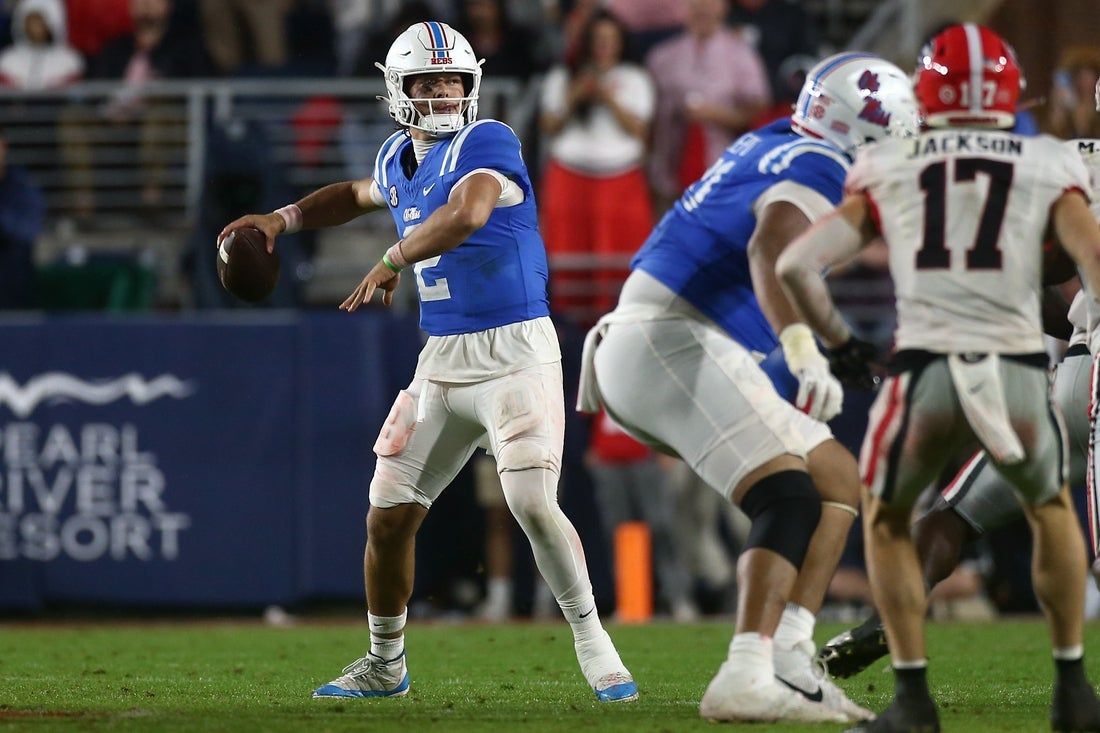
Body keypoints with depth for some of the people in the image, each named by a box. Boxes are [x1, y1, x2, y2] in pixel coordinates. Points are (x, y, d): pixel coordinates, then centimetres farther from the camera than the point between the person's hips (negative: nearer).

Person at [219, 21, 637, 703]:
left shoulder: (487, 142, -11)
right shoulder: (401, 160, 12)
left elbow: (468, 214, -31)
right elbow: (359, 196, 35)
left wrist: (393, 262, -23)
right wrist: (284, 219, 21)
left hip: (515, 351, -7)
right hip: (443, 360, 7)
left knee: (533, 501, -21)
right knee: (389, 516, 5)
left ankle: (594, 644, -5)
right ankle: (385, 665, 23)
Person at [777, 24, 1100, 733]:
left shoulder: (888, 170, 15)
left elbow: (796, 265, 10)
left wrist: (838, 341, 24)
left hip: (925, 372, 0)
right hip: (1019, 370, 0)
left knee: (886, 521, 27)